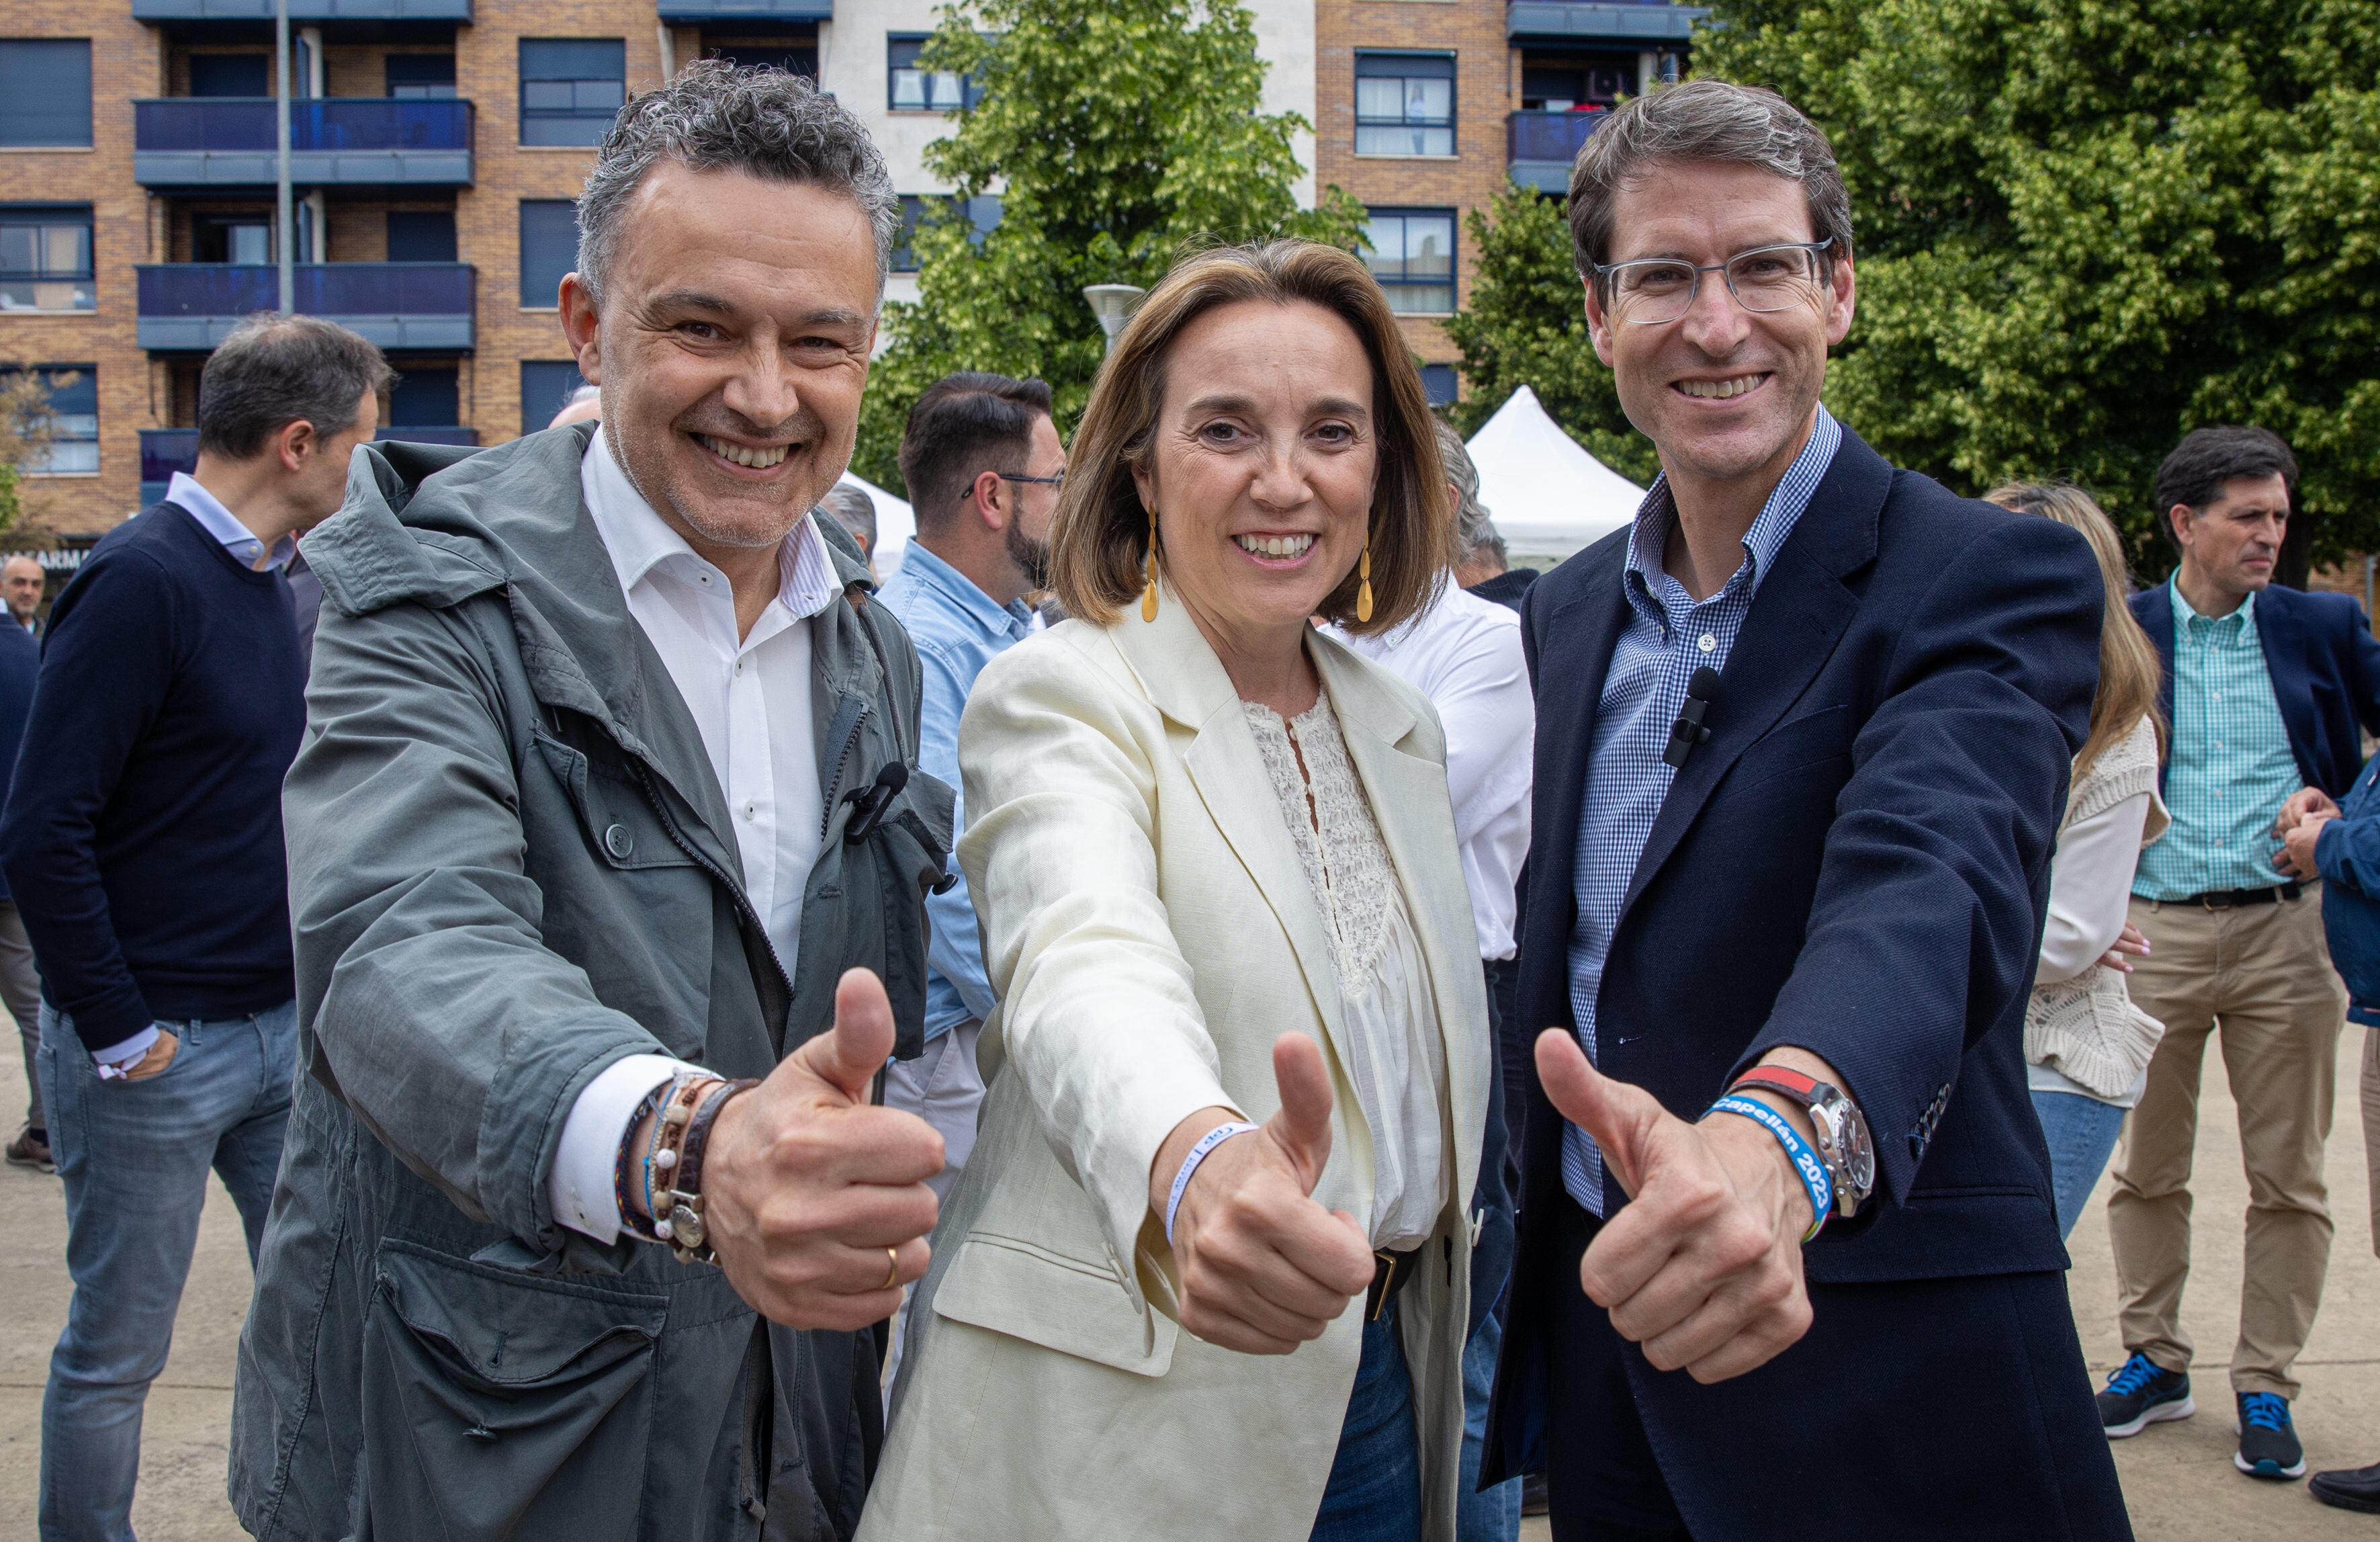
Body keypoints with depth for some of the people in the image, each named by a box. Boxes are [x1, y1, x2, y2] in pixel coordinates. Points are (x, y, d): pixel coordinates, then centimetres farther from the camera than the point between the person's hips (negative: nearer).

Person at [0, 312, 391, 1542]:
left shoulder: (270, 580, 9)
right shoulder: (144, 578, -17)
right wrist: (118, 1034, -16)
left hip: (281, 1027, 8)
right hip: (158, 1046, -8)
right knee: (115, 1352, 7)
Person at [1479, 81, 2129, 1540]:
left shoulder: (1995, 582, -13)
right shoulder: (1568, 612, 7)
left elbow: (1932, 876, -33)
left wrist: (1777, 1138, -52)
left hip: (1880, 1399, -5)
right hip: (1602, 1325, 5)